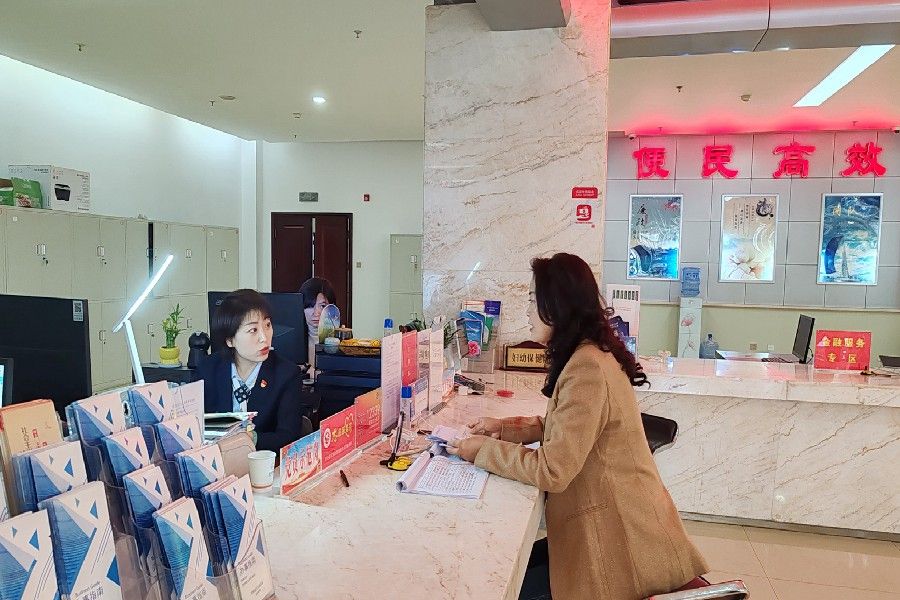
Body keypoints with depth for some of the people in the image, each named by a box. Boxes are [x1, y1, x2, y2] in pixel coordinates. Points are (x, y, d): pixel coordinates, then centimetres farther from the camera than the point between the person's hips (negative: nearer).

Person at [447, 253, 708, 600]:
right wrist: (505, 429, 7)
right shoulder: (592, 353, 8)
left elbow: (552, 471, -26)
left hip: (616, 533, -9)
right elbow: (562, 428, 18)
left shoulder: (587, 367, -26)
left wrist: (484, 451, -13)